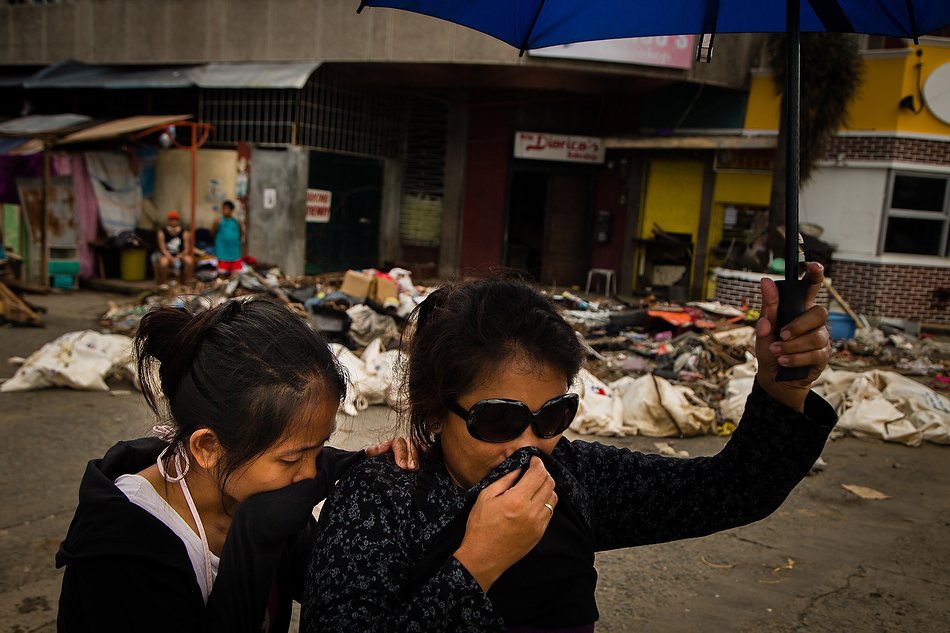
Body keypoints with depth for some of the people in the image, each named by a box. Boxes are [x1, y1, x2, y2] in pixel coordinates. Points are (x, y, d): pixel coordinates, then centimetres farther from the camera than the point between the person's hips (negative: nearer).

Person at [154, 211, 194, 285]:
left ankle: (185, 283, -12)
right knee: (163, 262, -37)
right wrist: (172, 259, -27)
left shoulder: (184, 233, 1)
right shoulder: (162, 233, -4)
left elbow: (186, 249, -4)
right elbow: (163, 250, -11)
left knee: (189, 260, -31)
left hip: (180, 256, 2)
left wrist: (180, 256, -26)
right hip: (166, 256, -2)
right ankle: (163, 283, -12)